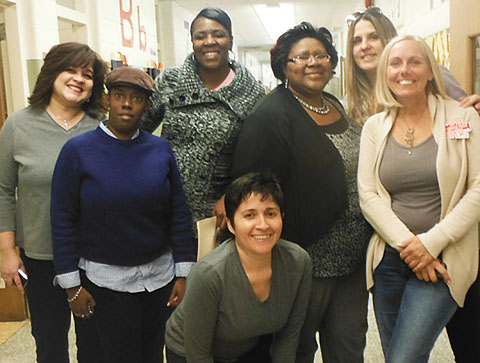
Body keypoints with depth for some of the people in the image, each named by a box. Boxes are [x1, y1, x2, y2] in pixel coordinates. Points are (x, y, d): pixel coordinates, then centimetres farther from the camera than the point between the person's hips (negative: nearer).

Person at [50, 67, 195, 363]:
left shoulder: (160, 149, -1)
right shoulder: (78, 150, -8)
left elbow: (179, 214, 1)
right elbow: (63, 221, -6)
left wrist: (183, 273, 0)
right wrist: (72, 285, -6)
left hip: (160, 275, 3)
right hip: (106, 280, -2)